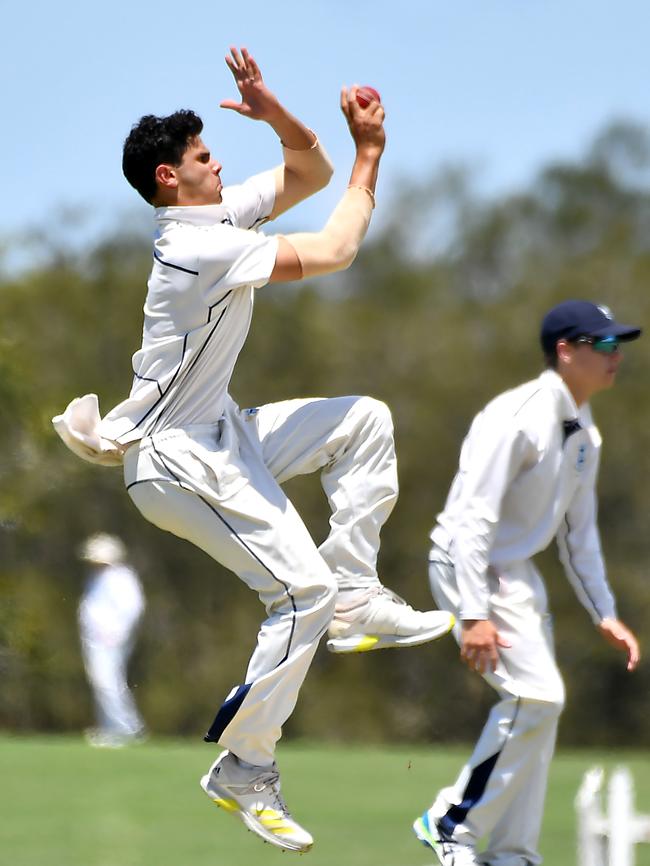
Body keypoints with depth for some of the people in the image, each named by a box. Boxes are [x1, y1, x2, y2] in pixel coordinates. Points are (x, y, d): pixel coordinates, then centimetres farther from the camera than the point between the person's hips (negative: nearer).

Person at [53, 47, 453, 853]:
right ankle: (243, 769, -6)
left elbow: (310, 173, 13)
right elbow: (332, 252, -22)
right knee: (303, 588, -15)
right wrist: (370, 153, -14)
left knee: (363, 419, 9)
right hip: (178, 460, -10)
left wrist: (274, 113, -6)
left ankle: (354, 602, 4)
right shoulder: (197, 245, -23)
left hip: (220, 435, 10)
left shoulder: (218, 214, 6)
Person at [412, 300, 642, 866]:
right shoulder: (516, 419, -20)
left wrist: (605, 614, 13)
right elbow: (473, 519, -25)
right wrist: (474, 615, -30)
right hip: (471, 568, -10)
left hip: (520, 574, 10)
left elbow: (578, 533, 18)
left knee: (538, 705, 9)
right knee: (537, 695, -17)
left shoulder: (584, 435, 9)